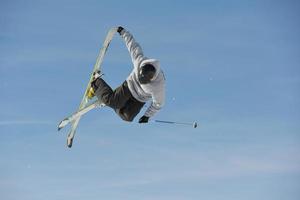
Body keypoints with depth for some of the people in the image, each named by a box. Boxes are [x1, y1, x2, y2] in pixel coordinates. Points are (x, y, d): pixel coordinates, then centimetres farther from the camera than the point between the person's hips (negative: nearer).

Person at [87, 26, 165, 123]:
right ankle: (97, 82, 9)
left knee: (127, 117, -10)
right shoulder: (140, 61, -35)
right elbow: (133, 45, -17)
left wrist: (147, 116, -10)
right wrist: (123, 31, -5)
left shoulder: (158, 86, -38)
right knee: (111, 101, -18)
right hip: (130, 85, 0)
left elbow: (158, 103, -20)